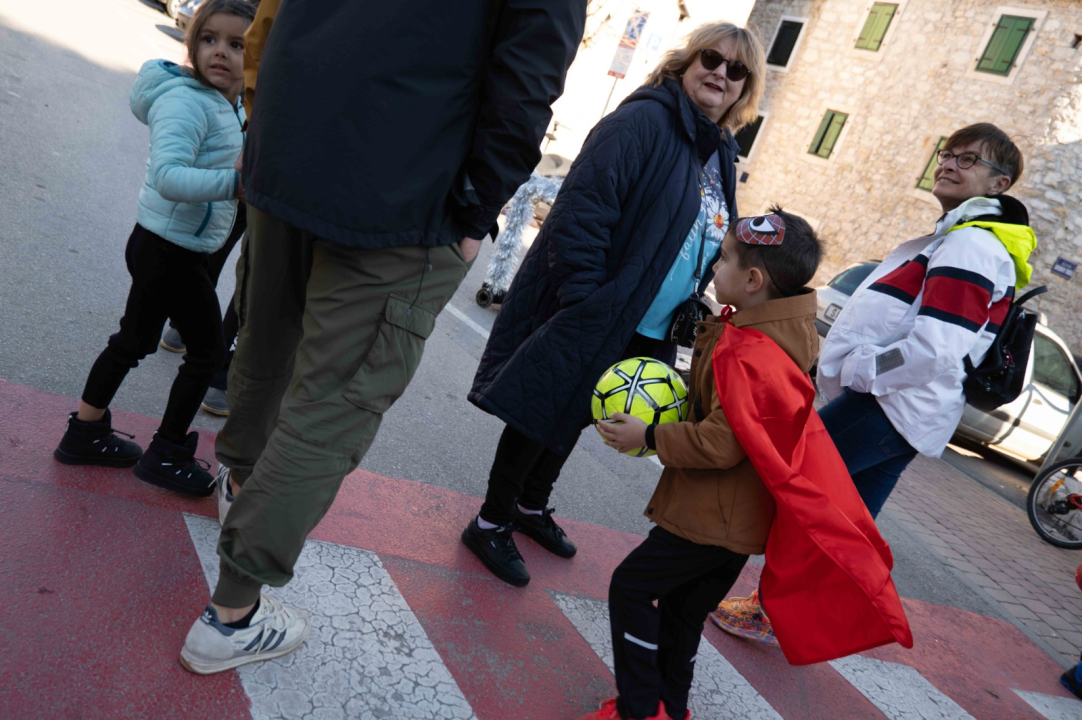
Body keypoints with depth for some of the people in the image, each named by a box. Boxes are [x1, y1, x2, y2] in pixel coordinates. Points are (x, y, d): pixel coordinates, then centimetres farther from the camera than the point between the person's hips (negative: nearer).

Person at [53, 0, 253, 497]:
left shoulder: (224, 104, 7)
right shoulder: (186, 101, -22)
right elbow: (168, 175, -36)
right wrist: (236, 183, -47)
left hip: (157, 247, 9)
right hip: (173, 252, -9)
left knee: (133, 342, 20)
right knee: (207, 351, 5)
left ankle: (85, 433, 37)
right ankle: (166, 456, 21)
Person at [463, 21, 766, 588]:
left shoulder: (721, 157, 12)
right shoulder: (643, 121, -13)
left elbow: (709, 250, 21)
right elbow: (579, 212, -22)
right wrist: (585, 304, -26)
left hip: (644, 334, 8)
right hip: (585, 321, -8)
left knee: (573, 418, 21)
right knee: (543, 414, 3)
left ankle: (531, 506, 41)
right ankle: (491, 523, 23)